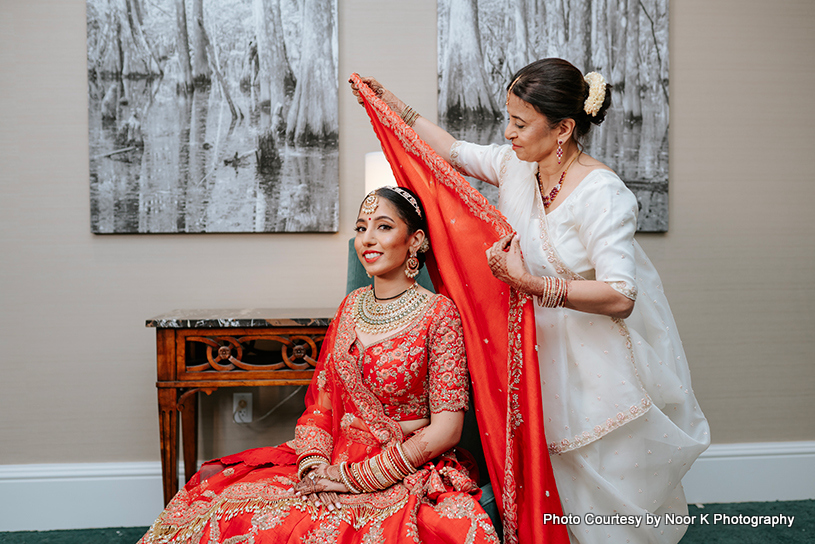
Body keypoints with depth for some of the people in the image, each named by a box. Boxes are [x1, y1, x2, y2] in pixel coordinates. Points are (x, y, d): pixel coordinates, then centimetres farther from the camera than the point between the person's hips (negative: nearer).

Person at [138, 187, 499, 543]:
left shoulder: (439, 313, -8)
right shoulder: (351, 306, 10)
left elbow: (445, 430, -13)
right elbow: (321, 398, 11)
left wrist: (352, 477, -13)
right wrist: (315, 465, -8)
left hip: (406, 474, -5)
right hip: (333, 464, 5)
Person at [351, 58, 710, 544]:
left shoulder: (602, 194, -25)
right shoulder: (518, 165, -4)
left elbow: (619, 298, -31)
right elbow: (456, 152, 13)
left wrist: (529, 282, -34)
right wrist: (396, 107, 14)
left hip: (603, 358, -6)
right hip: (547, 346, 6)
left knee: (611, 479, 8)